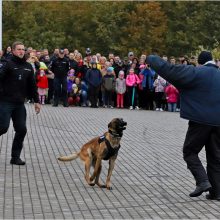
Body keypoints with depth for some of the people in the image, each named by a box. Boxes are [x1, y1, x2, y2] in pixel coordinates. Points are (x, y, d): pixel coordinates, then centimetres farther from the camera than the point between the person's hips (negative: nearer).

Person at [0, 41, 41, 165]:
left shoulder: (28, 67, 11)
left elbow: (32, 85, 15)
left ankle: (16, 157, 12)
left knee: (21, 130, 2)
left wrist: (36, 101, 14)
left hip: (20, 104, 5)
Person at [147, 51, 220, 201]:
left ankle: (202, 181, -6)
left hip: (200, 121, -5)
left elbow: (167, 69, -7)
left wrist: (151, 58, 6)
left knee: (190, 152, 9)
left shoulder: (195, 73, -6)